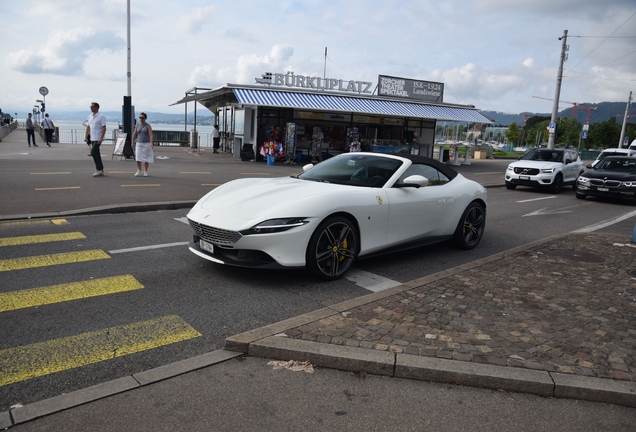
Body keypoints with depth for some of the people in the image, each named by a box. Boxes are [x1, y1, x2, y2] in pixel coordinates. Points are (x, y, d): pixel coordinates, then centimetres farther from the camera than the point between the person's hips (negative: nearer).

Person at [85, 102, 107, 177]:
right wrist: (86, 137, 11)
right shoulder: (90, 116, 14)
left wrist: (101, 138, -21)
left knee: (93, 152, -15)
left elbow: (104, 128, -14)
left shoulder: (101, 117, -9)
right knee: (96, 154, 9)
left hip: (98, 139, -8)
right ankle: (101, 170, 15)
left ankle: (98, 169, -8)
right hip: (92, 138, 8)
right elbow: (88, 127, 19)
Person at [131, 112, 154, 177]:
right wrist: (133, 143, 6)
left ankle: (145, 172, 14)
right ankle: (139, 171, 6)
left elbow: (151, 135, -16)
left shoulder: (148, 126, -5)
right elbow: (134, 134, 11)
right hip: (139, 143, 3)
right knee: (138, 158, -6)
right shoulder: (137, 125, 7)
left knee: (146, 158, 3)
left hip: (146, 144, -3)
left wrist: (151, 143, -30)